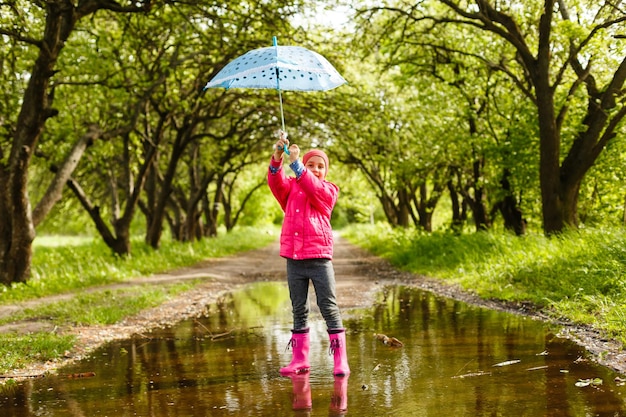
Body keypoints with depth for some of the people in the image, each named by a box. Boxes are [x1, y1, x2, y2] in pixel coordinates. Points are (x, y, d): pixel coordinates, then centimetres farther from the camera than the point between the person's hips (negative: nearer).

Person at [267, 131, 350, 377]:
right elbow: (276, 182, -7)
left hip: (319, 257, -3)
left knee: (329, 307, -6)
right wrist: (277, 158, -23)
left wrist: (295, 163, -24)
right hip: (293, 258, 3)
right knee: (298, 310, 9)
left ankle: (340, 360, -4)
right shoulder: (291, 187, 14)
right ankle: (299, 360, 16)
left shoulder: (328, 190, 6)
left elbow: (311, 188, -15)